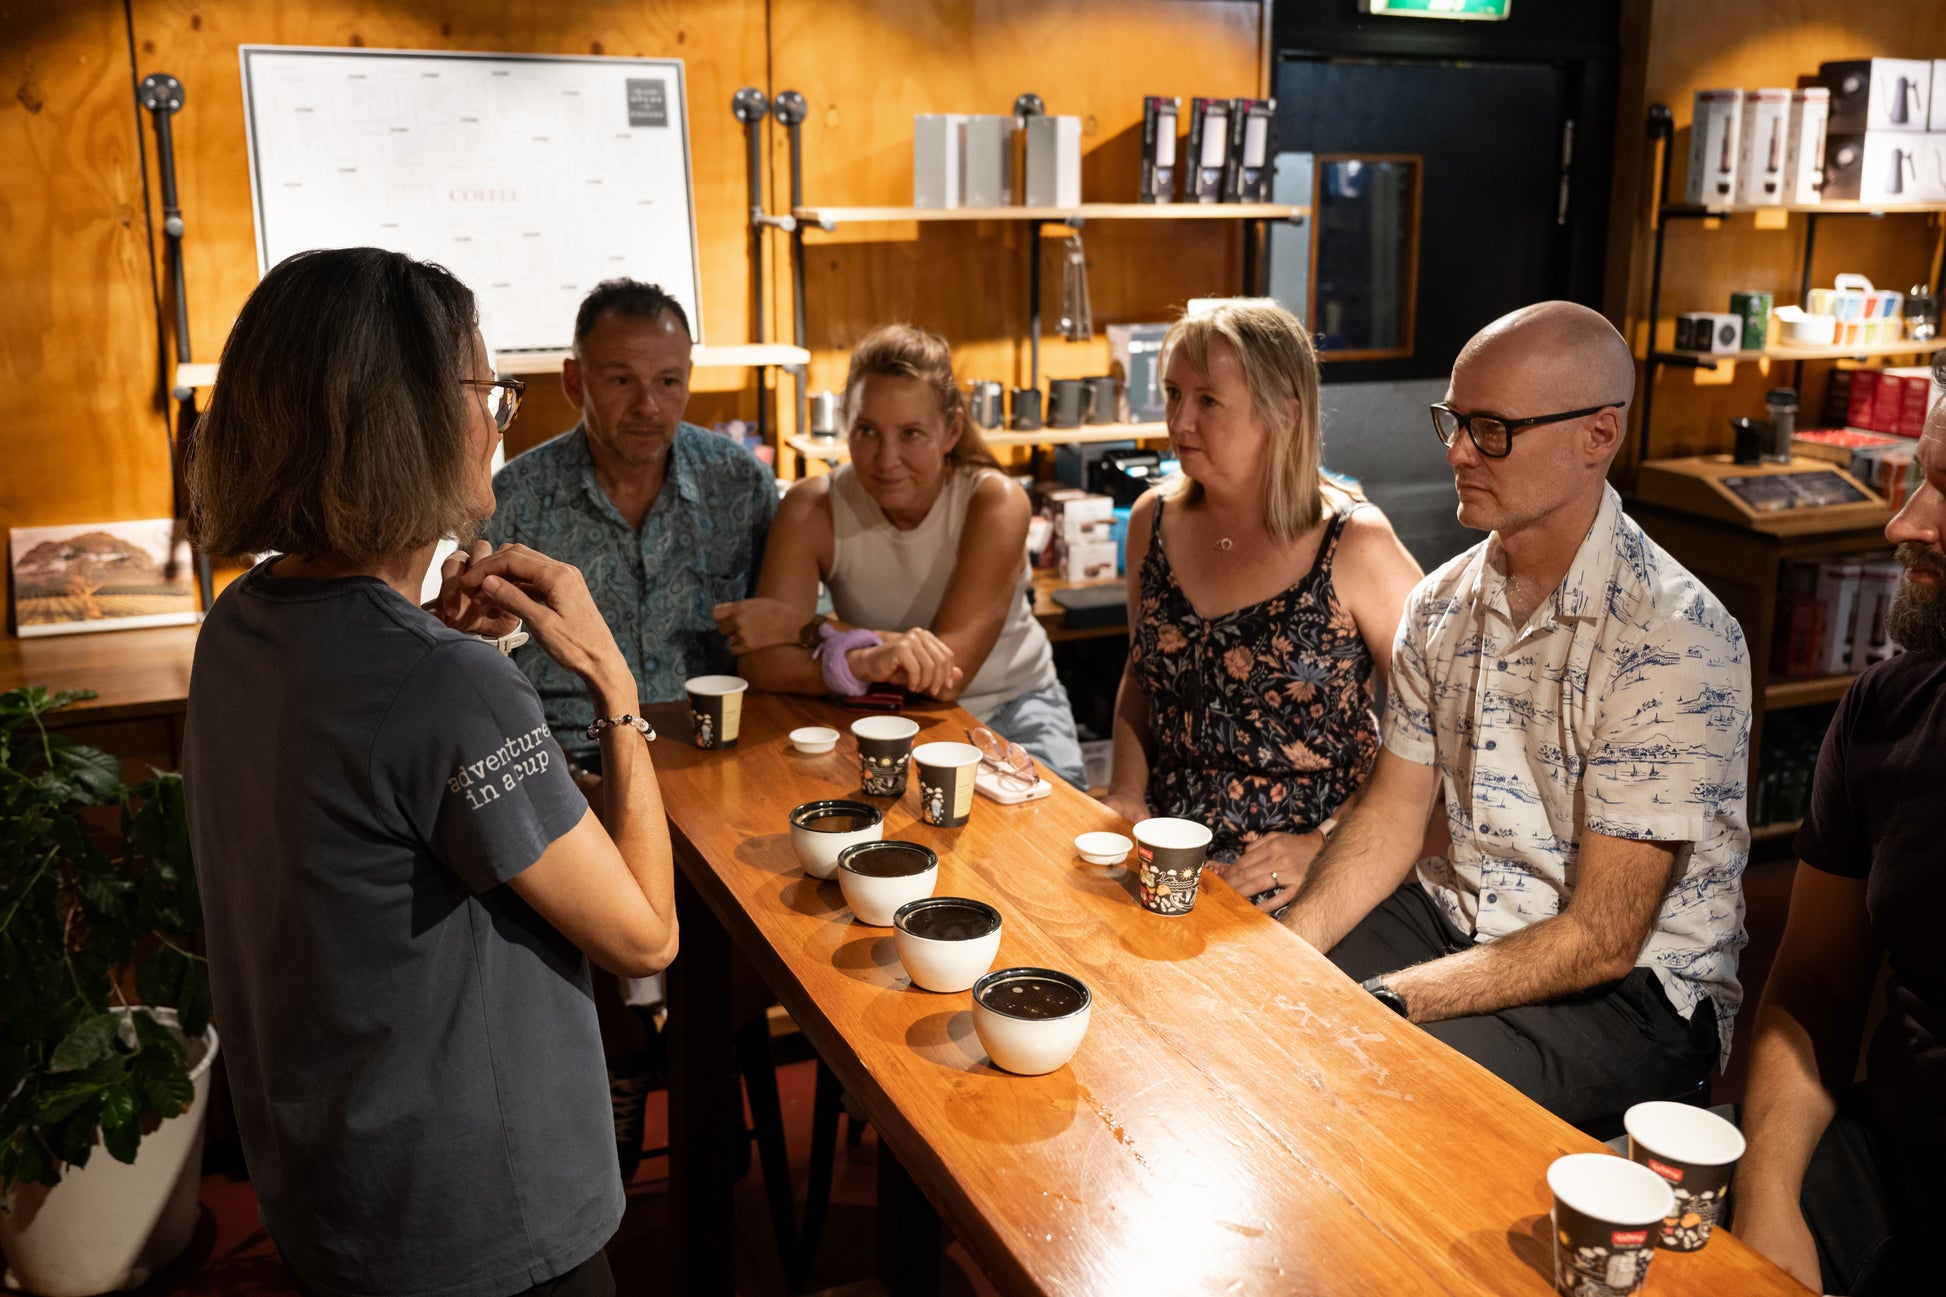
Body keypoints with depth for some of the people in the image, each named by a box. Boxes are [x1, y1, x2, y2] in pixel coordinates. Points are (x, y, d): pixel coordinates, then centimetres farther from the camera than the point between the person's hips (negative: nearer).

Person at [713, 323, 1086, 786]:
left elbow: (950, 670, -27)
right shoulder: (813, 509, -14)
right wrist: (861, 662, -43)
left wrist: (806, 629, -26)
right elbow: (757, 663, -24)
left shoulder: (995, 502, -20)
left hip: (1012, 708, -1)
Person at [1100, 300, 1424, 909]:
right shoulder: (1155, 521, 5)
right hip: (1168, 848, 5)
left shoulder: (1356, 548, -12)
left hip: (1289, 877, -5)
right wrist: (1127, 795, 4)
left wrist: (1325, 846, -14)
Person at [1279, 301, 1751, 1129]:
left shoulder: (1678, 641, -21)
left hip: (1632, 990, -6)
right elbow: (1393, 813, 5)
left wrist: (1384, 1002, -25)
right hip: (1460, 917, 6)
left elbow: (1600, 940, -21)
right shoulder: (1442, 603, 2)